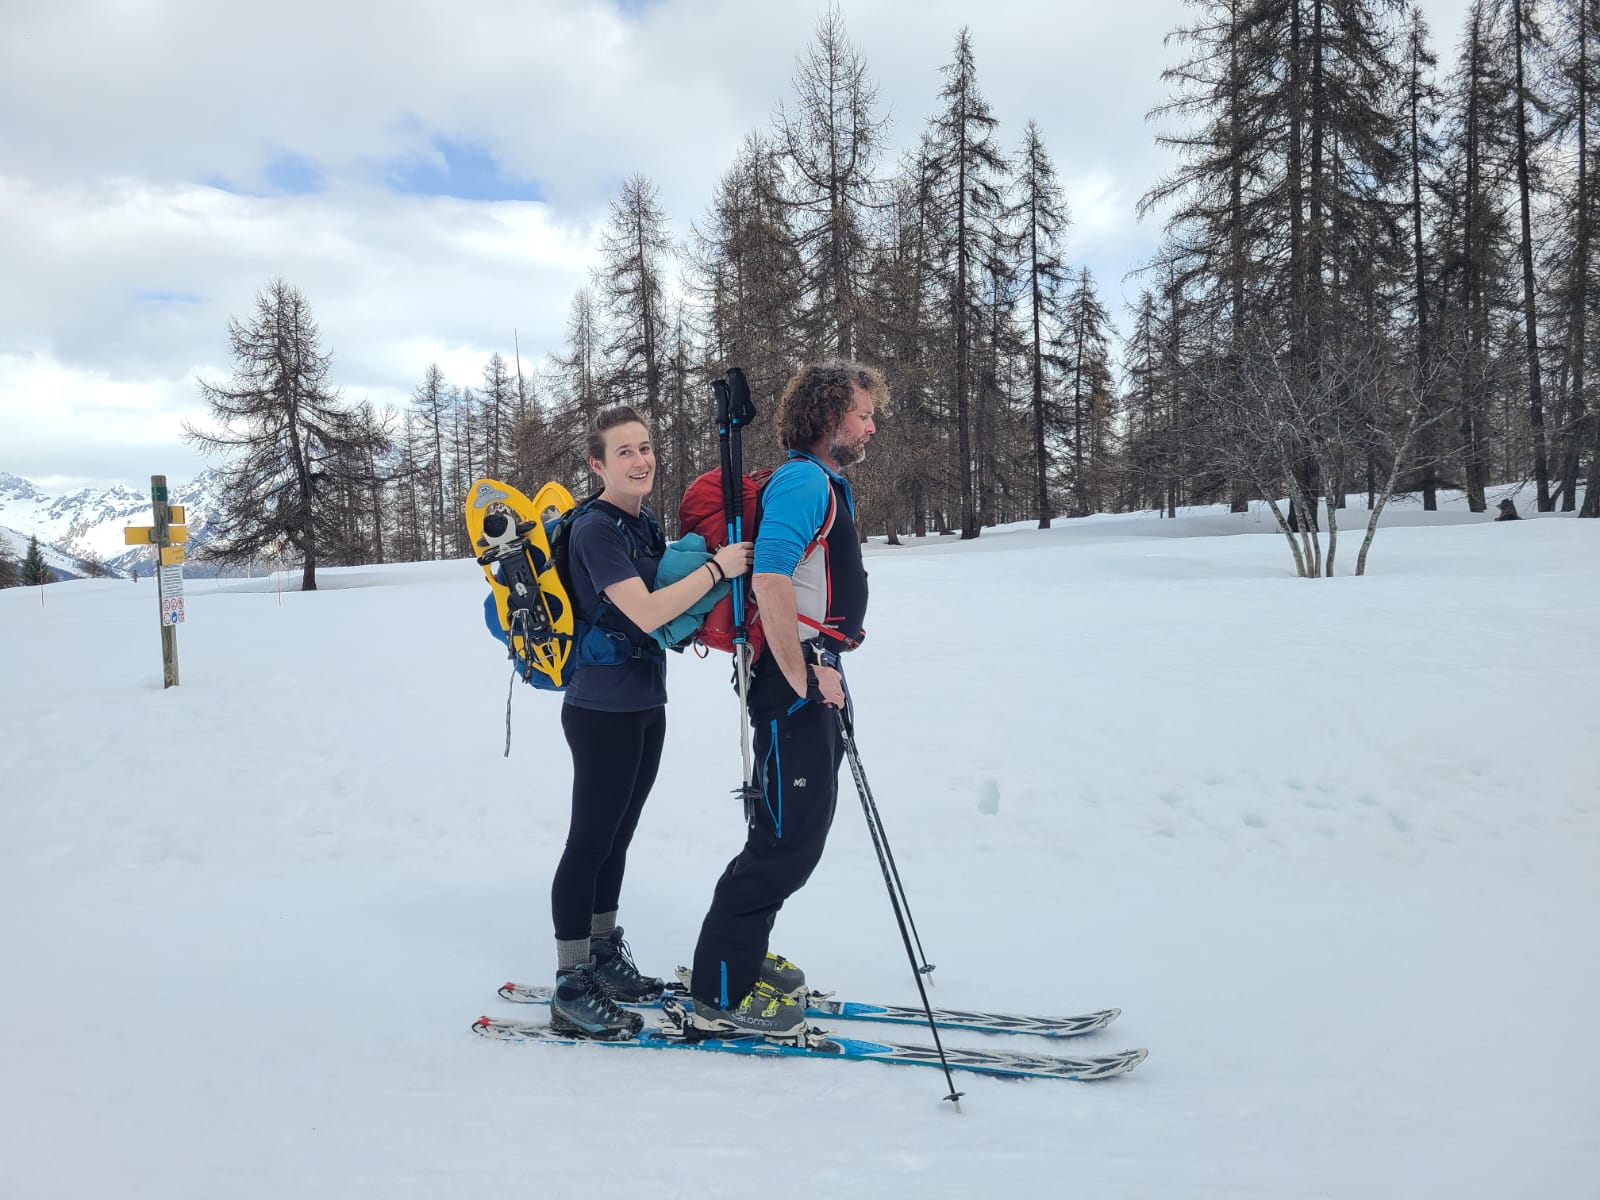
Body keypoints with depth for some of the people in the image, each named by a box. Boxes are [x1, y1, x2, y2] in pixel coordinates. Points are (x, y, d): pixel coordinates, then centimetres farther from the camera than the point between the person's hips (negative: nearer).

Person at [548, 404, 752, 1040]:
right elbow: (645, 612, -25)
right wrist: (716, 567, -19)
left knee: (616, 837, 17)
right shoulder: (594, 529, -16)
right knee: (591, 840, -2)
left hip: (645, 705, 9)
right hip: (602, 708, -8)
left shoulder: (646, 523, 11)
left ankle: (603, 958, 31)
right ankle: (572, 990, 8)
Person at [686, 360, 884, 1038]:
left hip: (813, 678, 11)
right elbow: (769, 581, -26)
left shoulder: (829, 486, 20)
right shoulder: (803, 481, -13)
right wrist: (803, 678, -23)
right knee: (788, 840, -8)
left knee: (798, 830, 17)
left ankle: (740, 958, 31)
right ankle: (718, 995, 2)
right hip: (795, 682, -11)